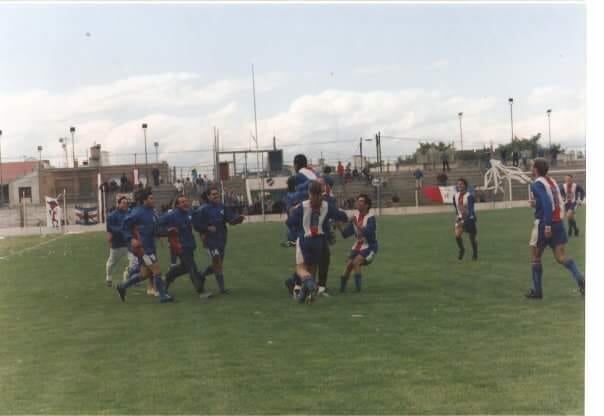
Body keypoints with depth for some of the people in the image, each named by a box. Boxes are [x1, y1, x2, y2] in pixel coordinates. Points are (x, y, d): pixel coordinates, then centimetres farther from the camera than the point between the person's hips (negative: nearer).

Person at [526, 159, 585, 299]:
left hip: (544, 224, -7)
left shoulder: (537, 184, -10)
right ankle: (579, 278, -21)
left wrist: (547, 225, -26)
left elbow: (547, 203, -23)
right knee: (561, 256, 2)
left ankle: (537, 291, 13)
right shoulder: (552, 182, 14)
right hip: (558, 222, 7)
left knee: (536, 257, 8)